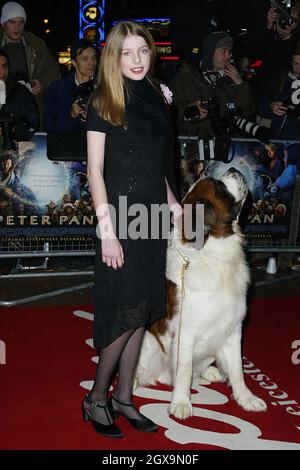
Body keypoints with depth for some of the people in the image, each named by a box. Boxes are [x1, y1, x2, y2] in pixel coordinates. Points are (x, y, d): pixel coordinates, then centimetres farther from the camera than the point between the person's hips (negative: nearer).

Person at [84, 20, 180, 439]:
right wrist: (107, 230, -16)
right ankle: (97, 399, 14)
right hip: (121, 218, -6)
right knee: (126, 312, -4)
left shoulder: (154, 99, 12)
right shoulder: (103, 104, -6)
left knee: (141, 313, 10)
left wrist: (172, 202, 9)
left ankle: (124, 397, 23)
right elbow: (95, 170, -11)